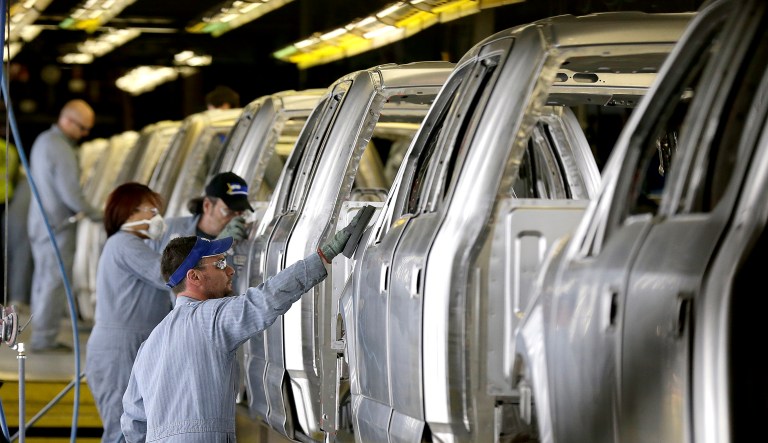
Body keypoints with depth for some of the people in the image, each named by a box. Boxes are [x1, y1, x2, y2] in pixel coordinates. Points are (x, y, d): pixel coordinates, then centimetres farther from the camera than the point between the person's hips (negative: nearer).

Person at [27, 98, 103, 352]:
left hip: (40, 220, 10)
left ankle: (40, 336, 19)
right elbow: (71, 194, -22)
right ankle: (44, 338, -4)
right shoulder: (62, 150, -20)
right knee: (55, 282, -5)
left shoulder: (42, 141, 11)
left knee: (43, 279, 13)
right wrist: (96, 215, -7)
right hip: (57, 225, -10)